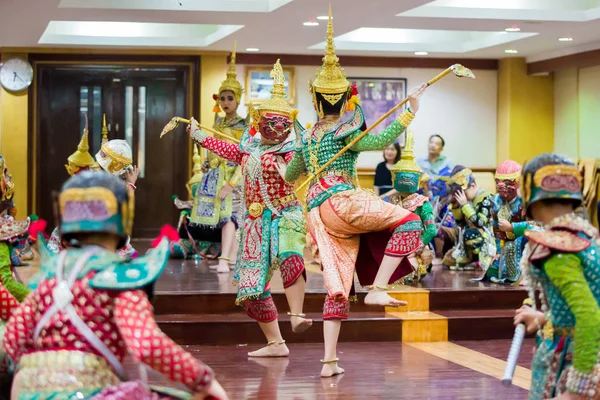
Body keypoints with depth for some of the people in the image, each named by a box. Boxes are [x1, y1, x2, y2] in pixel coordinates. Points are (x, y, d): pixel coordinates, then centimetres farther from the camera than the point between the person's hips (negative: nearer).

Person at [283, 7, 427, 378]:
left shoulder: (306, 138, 18)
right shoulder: (344, 131, -3)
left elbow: (290, 176, 29)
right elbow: (381, 140, -17)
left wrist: (297, 151, 48)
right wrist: (410, 111, -16)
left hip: (318, 214, 7)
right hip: (341, 201, -7)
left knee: (338, 286, 6)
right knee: (408, 221, -4)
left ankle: (329, 360, 1)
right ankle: (377, 289, -17)